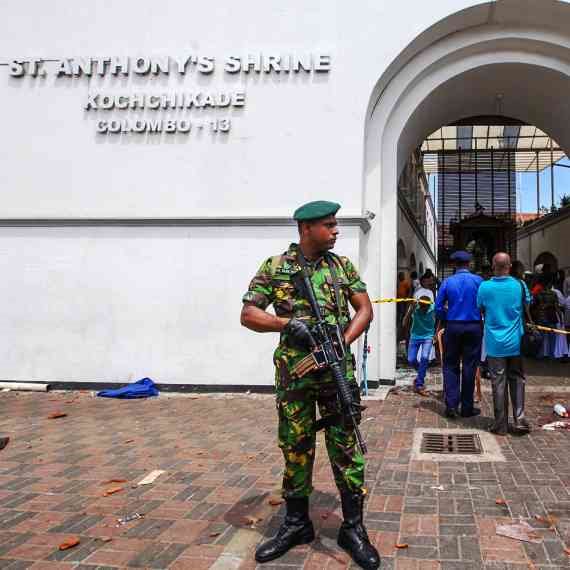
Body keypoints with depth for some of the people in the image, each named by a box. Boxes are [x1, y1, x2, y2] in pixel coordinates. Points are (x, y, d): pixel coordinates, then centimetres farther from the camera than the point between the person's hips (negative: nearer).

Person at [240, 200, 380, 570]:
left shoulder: (343, 266, 6)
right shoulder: (275, 267, 0)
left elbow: (365, 310, 6)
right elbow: (248, 315, -1)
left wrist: (342, 343, -10)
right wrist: (287, 324, -17)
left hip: (337, 371, 1)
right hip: (294, 373, 0)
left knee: (346, 449, 3)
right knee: (296, 450, 10)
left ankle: (353, 528, 17)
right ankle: (296, 524, 27)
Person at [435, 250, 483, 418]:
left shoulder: (447, 282, 0)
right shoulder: (478, 281, -4)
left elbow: (438, 308, 0)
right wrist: (481, 319, 13)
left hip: (453, 327, 1)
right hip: (473, 327, -1)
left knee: (450, 366, 9)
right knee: (469, 367, 7)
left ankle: (451, 405, 2)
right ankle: (467, 407, 12)